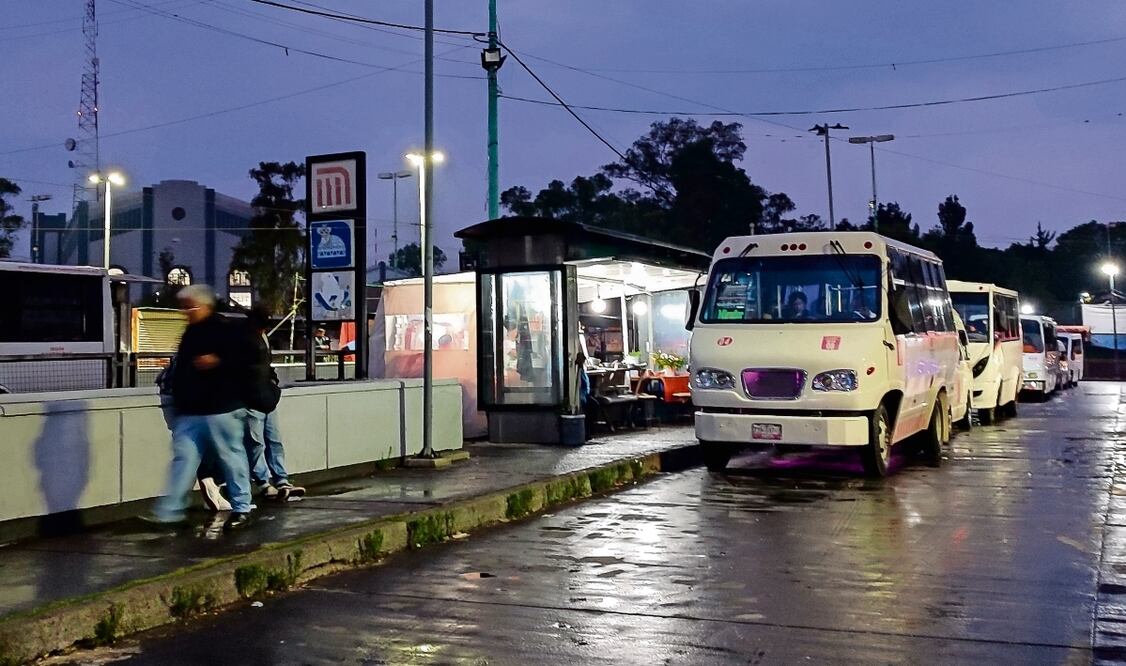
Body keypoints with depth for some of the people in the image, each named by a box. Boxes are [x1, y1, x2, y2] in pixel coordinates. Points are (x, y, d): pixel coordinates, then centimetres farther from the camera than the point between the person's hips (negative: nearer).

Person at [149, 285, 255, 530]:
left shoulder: (226, 331, -6)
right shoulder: (190, 334, 17)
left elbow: (244, 362, -10)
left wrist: (218, 362, -23)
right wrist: (178, 402, 25)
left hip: (222, 409, -7)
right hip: (190, 412, 7)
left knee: (231, 458, 0)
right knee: (183, 458, 2)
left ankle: (242, 508, 11)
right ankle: (168, 511, 1)